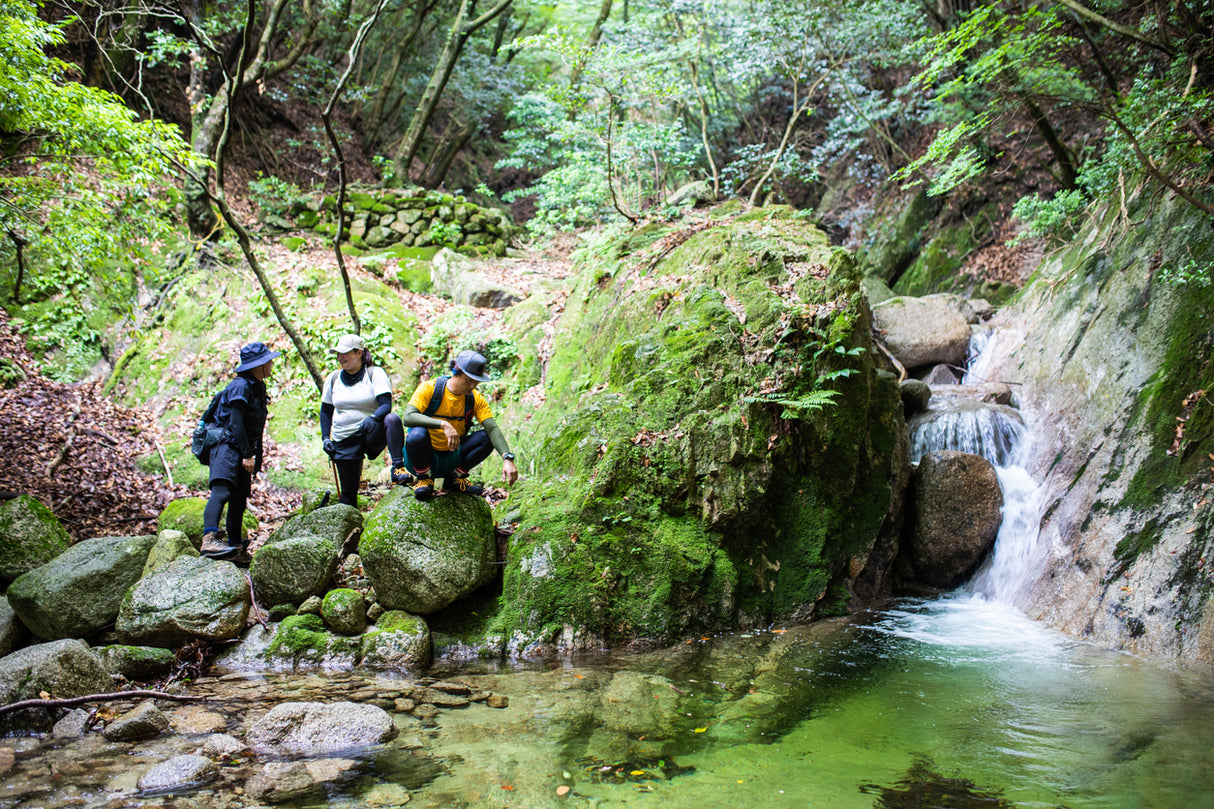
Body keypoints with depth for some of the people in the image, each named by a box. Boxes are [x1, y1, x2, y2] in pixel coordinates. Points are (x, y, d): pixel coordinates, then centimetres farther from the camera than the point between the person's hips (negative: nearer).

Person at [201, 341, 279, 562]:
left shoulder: (257, 388, 19)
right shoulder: (240, 386, -11)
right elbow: (235, 423, -19)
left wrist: (256, 456, 23)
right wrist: (247, 454, -22)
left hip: (242, 450, 10)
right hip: (227, 445, -10)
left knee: (239, 499, 11)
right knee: (221, 491, -26)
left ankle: (237, 549, 16)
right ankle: (209, 539, -40)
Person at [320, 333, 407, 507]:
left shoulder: (375, 374, -5)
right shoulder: (333, 379, 7)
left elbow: (386, 405, -16)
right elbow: (325, 411, 18)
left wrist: (372, 418, -38)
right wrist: (325, 438, 6)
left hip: (372, 435, -3)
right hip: (344, 442, 3)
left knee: (393, 419, -35)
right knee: (348, 492, 1)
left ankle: (398, 466, -39)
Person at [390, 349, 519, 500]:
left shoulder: (475, 398, -4)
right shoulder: (429, 388, -14)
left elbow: (493, 428, -15)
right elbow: (407, 417, -28)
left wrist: (507, 459, -32)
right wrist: (443, 424, -41)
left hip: (451, 459, 3)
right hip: (421, 458, -3)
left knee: (486, 438, -19)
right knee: (418, 434, -36)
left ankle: (455, 478, 2)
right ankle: (424, 479, -7)